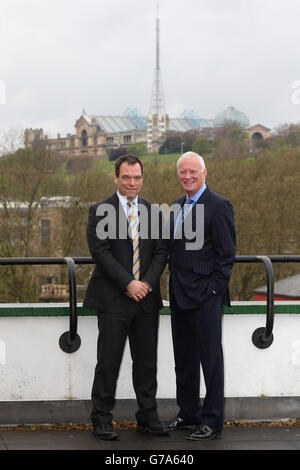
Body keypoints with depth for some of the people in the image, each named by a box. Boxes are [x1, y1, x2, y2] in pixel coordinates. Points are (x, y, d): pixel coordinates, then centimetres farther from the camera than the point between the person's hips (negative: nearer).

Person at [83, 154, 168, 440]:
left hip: (146, 298, 4)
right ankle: (101, 419, 9)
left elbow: (161, 252, 7)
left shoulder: (153, 211, 11)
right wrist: (128, 283, -16)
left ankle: (148, 417, 18)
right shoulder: (100, 211, -1)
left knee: (146, 362, 8)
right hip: (113, 299, -4)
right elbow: (100, 251, -10)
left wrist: (147, 282, -9)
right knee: (108, 362, 0)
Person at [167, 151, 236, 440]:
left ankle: (213, 422, 7)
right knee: (183, 359, 16)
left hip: (204, 297, -8)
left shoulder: (218, 205, -10)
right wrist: (174, 288, 13)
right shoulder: (177, 206, 15)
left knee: (210, 359, 0)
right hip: (179, 296, 8)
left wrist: (214, 290, -15)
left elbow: (227, 253, -12)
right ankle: (188, 413, 28)